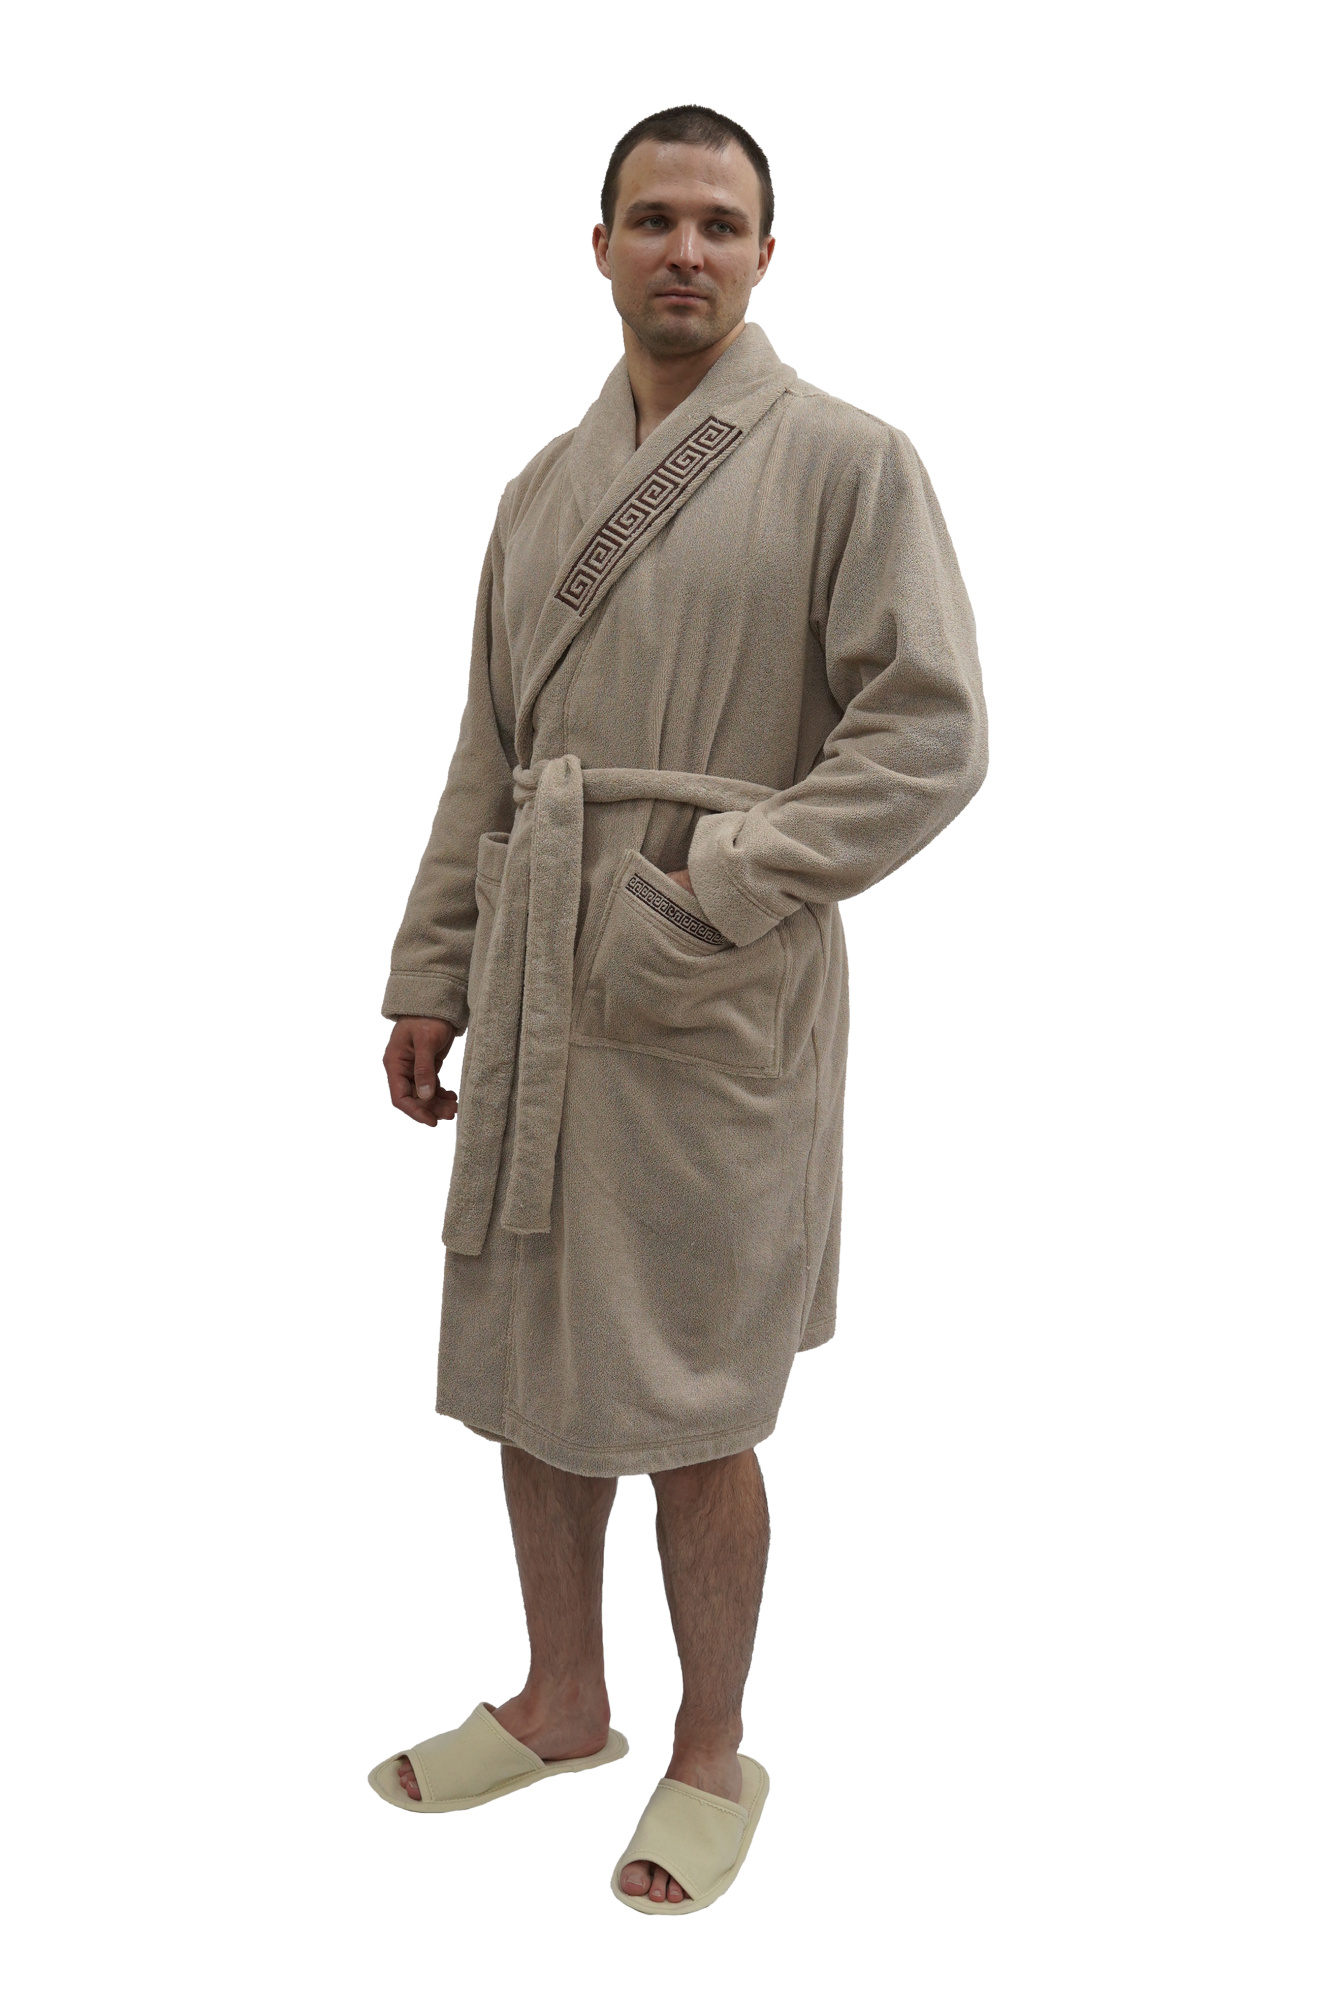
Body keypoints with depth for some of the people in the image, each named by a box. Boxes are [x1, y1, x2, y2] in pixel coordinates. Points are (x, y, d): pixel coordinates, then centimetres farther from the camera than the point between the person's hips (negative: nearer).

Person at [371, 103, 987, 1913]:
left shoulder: (849, 462, -3)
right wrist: (433, 973, 12)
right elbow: (486, 759, 16)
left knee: (686, 1411, 3)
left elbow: (928, 733, -11)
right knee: (521, 1363, 14)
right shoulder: (545, 488, 14)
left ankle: (714, 1754, 26)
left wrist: (708, 895, -18)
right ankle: (562, 1701, 35)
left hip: (720, 998, -6)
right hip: (536, 982, 6)